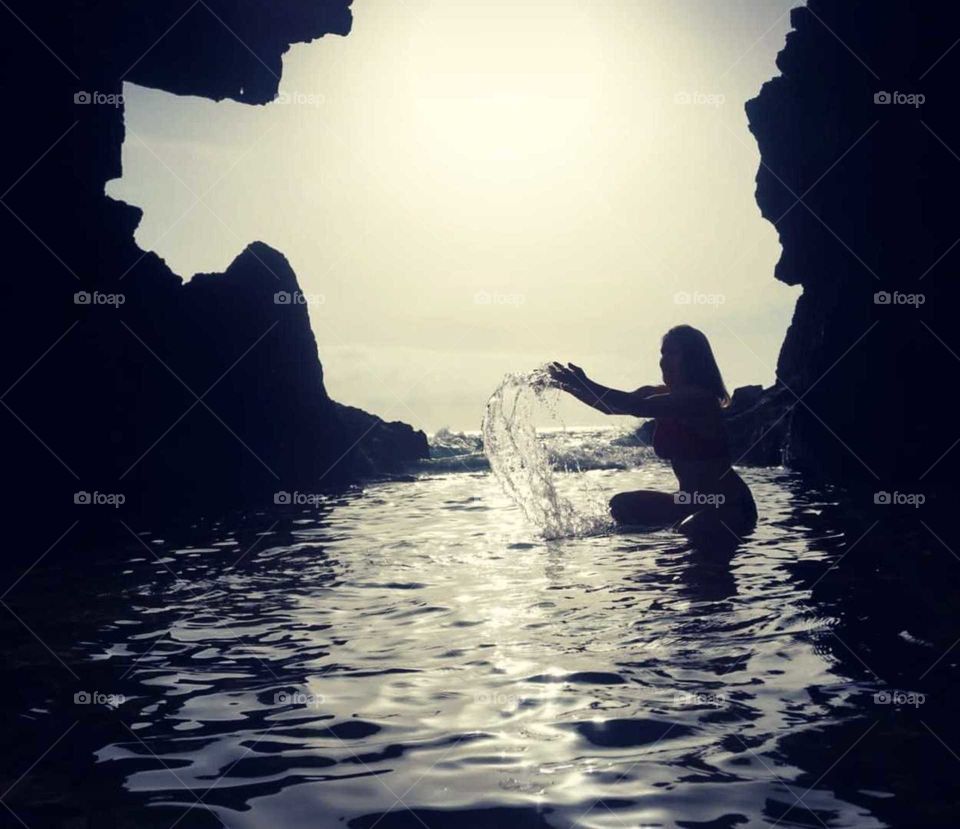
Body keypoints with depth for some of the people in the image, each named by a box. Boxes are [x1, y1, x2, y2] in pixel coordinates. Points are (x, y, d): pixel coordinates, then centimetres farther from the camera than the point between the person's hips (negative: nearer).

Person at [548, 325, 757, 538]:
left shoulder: (700, 399, -22)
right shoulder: (660, 396, 5)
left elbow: (639, 407, -32)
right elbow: (611, 405, 0)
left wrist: (586, 385, -34)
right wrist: (571, 386, -13)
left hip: (731, 506, -9)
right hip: (692, 502, 9)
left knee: (688, 532, -36)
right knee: (622, 505, 6)